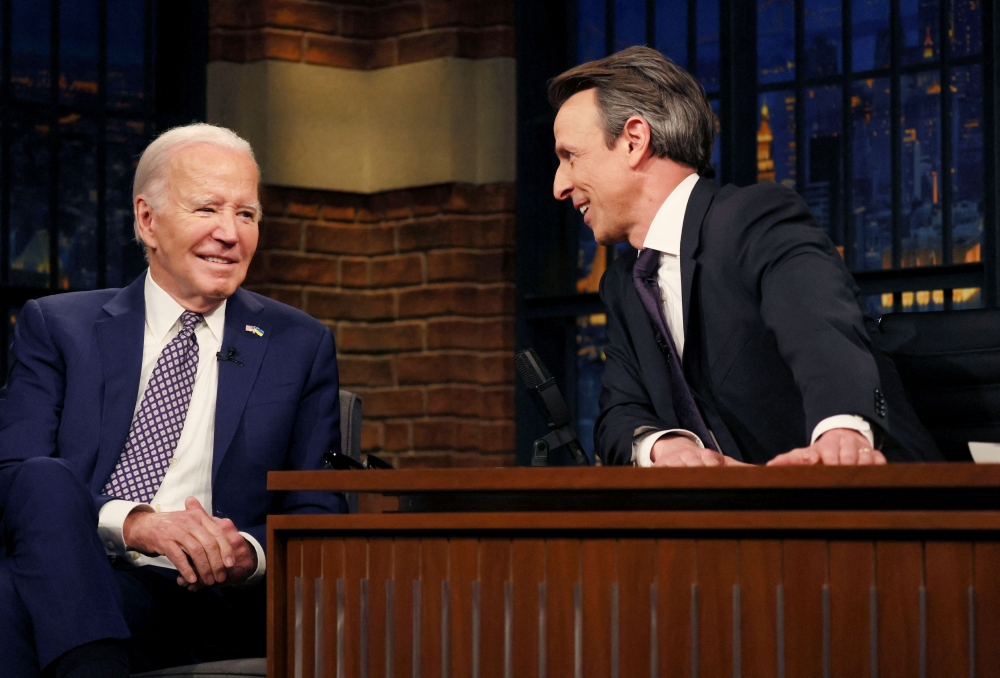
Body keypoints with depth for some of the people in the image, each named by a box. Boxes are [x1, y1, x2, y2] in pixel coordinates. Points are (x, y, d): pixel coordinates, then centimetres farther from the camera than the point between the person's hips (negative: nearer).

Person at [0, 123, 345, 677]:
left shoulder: (301, 346, 17)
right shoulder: (56, 327, 14)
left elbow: (318, 513, 12)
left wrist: (253, 553, -13)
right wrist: (131, 520, -19)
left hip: (215, 607, -2)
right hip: (71, 585, 3)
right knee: (48, 477, -35)